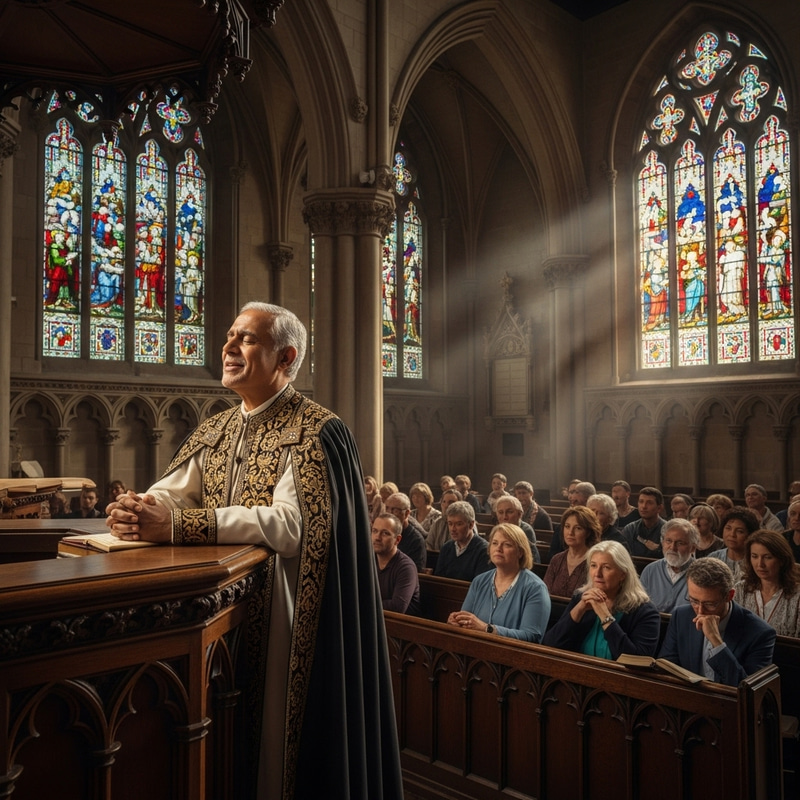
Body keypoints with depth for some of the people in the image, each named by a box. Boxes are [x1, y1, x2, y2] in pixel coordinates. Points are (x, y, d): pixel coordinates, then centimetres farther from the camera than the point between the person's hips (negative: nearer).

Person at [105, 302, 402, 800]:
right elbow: (170, 494, 5)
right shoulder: (216, 432, 10)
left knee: (277, 748, 7)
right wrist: (135, 511, -20)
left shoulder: (316, 433, -15)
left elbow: (292, 525, -28)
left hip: (281, 619, -6)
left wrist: (175, 525, -31)